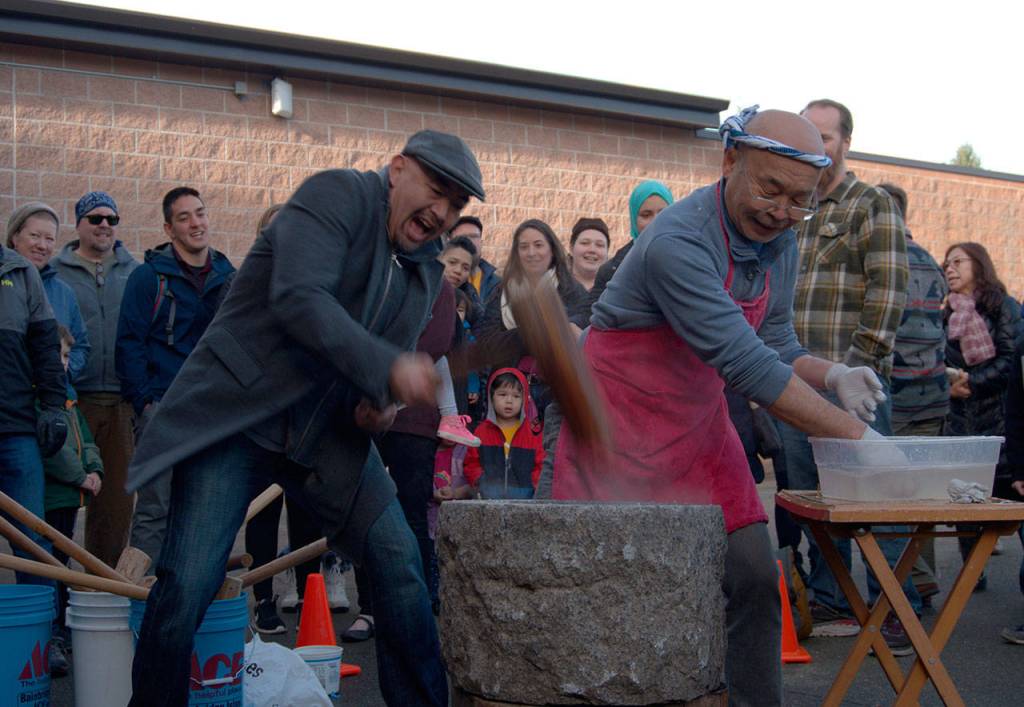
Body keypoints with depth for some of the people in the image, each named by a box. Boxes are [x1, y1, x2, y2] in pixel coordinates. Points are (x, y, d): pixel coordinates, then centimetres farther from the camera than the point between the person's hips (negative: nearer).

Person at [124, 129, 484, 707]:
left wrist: (379, 403, -5)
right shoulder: (338, 193, -10)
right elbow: (297, 297, -25)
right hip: (235, 411, -6)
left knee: (399, 559, -4)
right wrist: (386, 369, -33)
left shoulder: (426, 270, 11)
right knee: (188, 585, -14)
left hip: (327, 426, 6)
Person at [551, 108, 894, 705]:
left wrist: (832, 376, -13)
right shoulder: (678, 242, -28)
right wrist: (855, 433, -30)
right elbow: (746, 365, -32)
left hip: (700, 422, 7)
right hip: (619, 419, -7)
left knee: (753, 577, -1)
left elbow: (775, 346, 9)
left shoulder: (781, 245, -1)